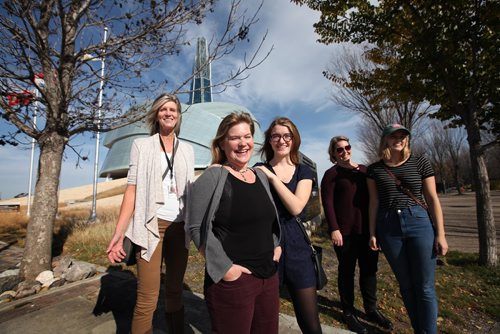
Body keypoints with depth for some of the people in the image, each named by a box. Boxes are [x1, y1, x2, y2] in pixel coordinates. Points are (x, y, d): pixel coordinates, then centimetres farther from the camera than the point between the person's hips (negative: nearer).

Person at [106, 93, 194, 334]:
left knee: (175, 291, 11)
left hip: (180, 226, 3)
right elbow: (132, 189, -2)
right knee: (147, 298, -4)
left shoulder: (187, 150, 12)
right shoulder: (142, 145, 4)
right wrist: (119, 232, -10)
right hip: (152, 224, -2)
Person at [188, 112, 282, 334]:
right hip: (232, 279, -6)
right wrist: (224, 267, -18)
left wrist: (276, 245, 8)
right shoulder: (213, 177, -12)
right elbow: (197, 227, -16)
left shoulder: (261, 176, 9)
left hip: (269, 276, 7)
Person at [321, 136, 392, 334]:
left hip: (367, 229, 5)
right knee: (347, 271, 7)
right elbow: (327, 203, -10)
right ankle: (348, 312, 23)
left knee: (369, 268, 13)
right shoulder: (331, 174, -4)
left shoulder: (364, 170, 12)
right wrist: (334, 229, -17)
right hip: (345, 231, -5)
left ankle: (371, 309, 31)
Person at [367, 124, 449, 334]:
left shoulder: (420, 163, 2)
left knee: (425, 287, 3)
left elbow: (432, 199, 1)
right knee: (406, 285, 12)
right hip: (388, 227, 1)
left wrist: (440, 233, -3)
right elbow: (374, 203, 5)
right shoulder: (375, 169, 4)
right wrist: (372, 233, 2)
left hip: (419, 223, -1)